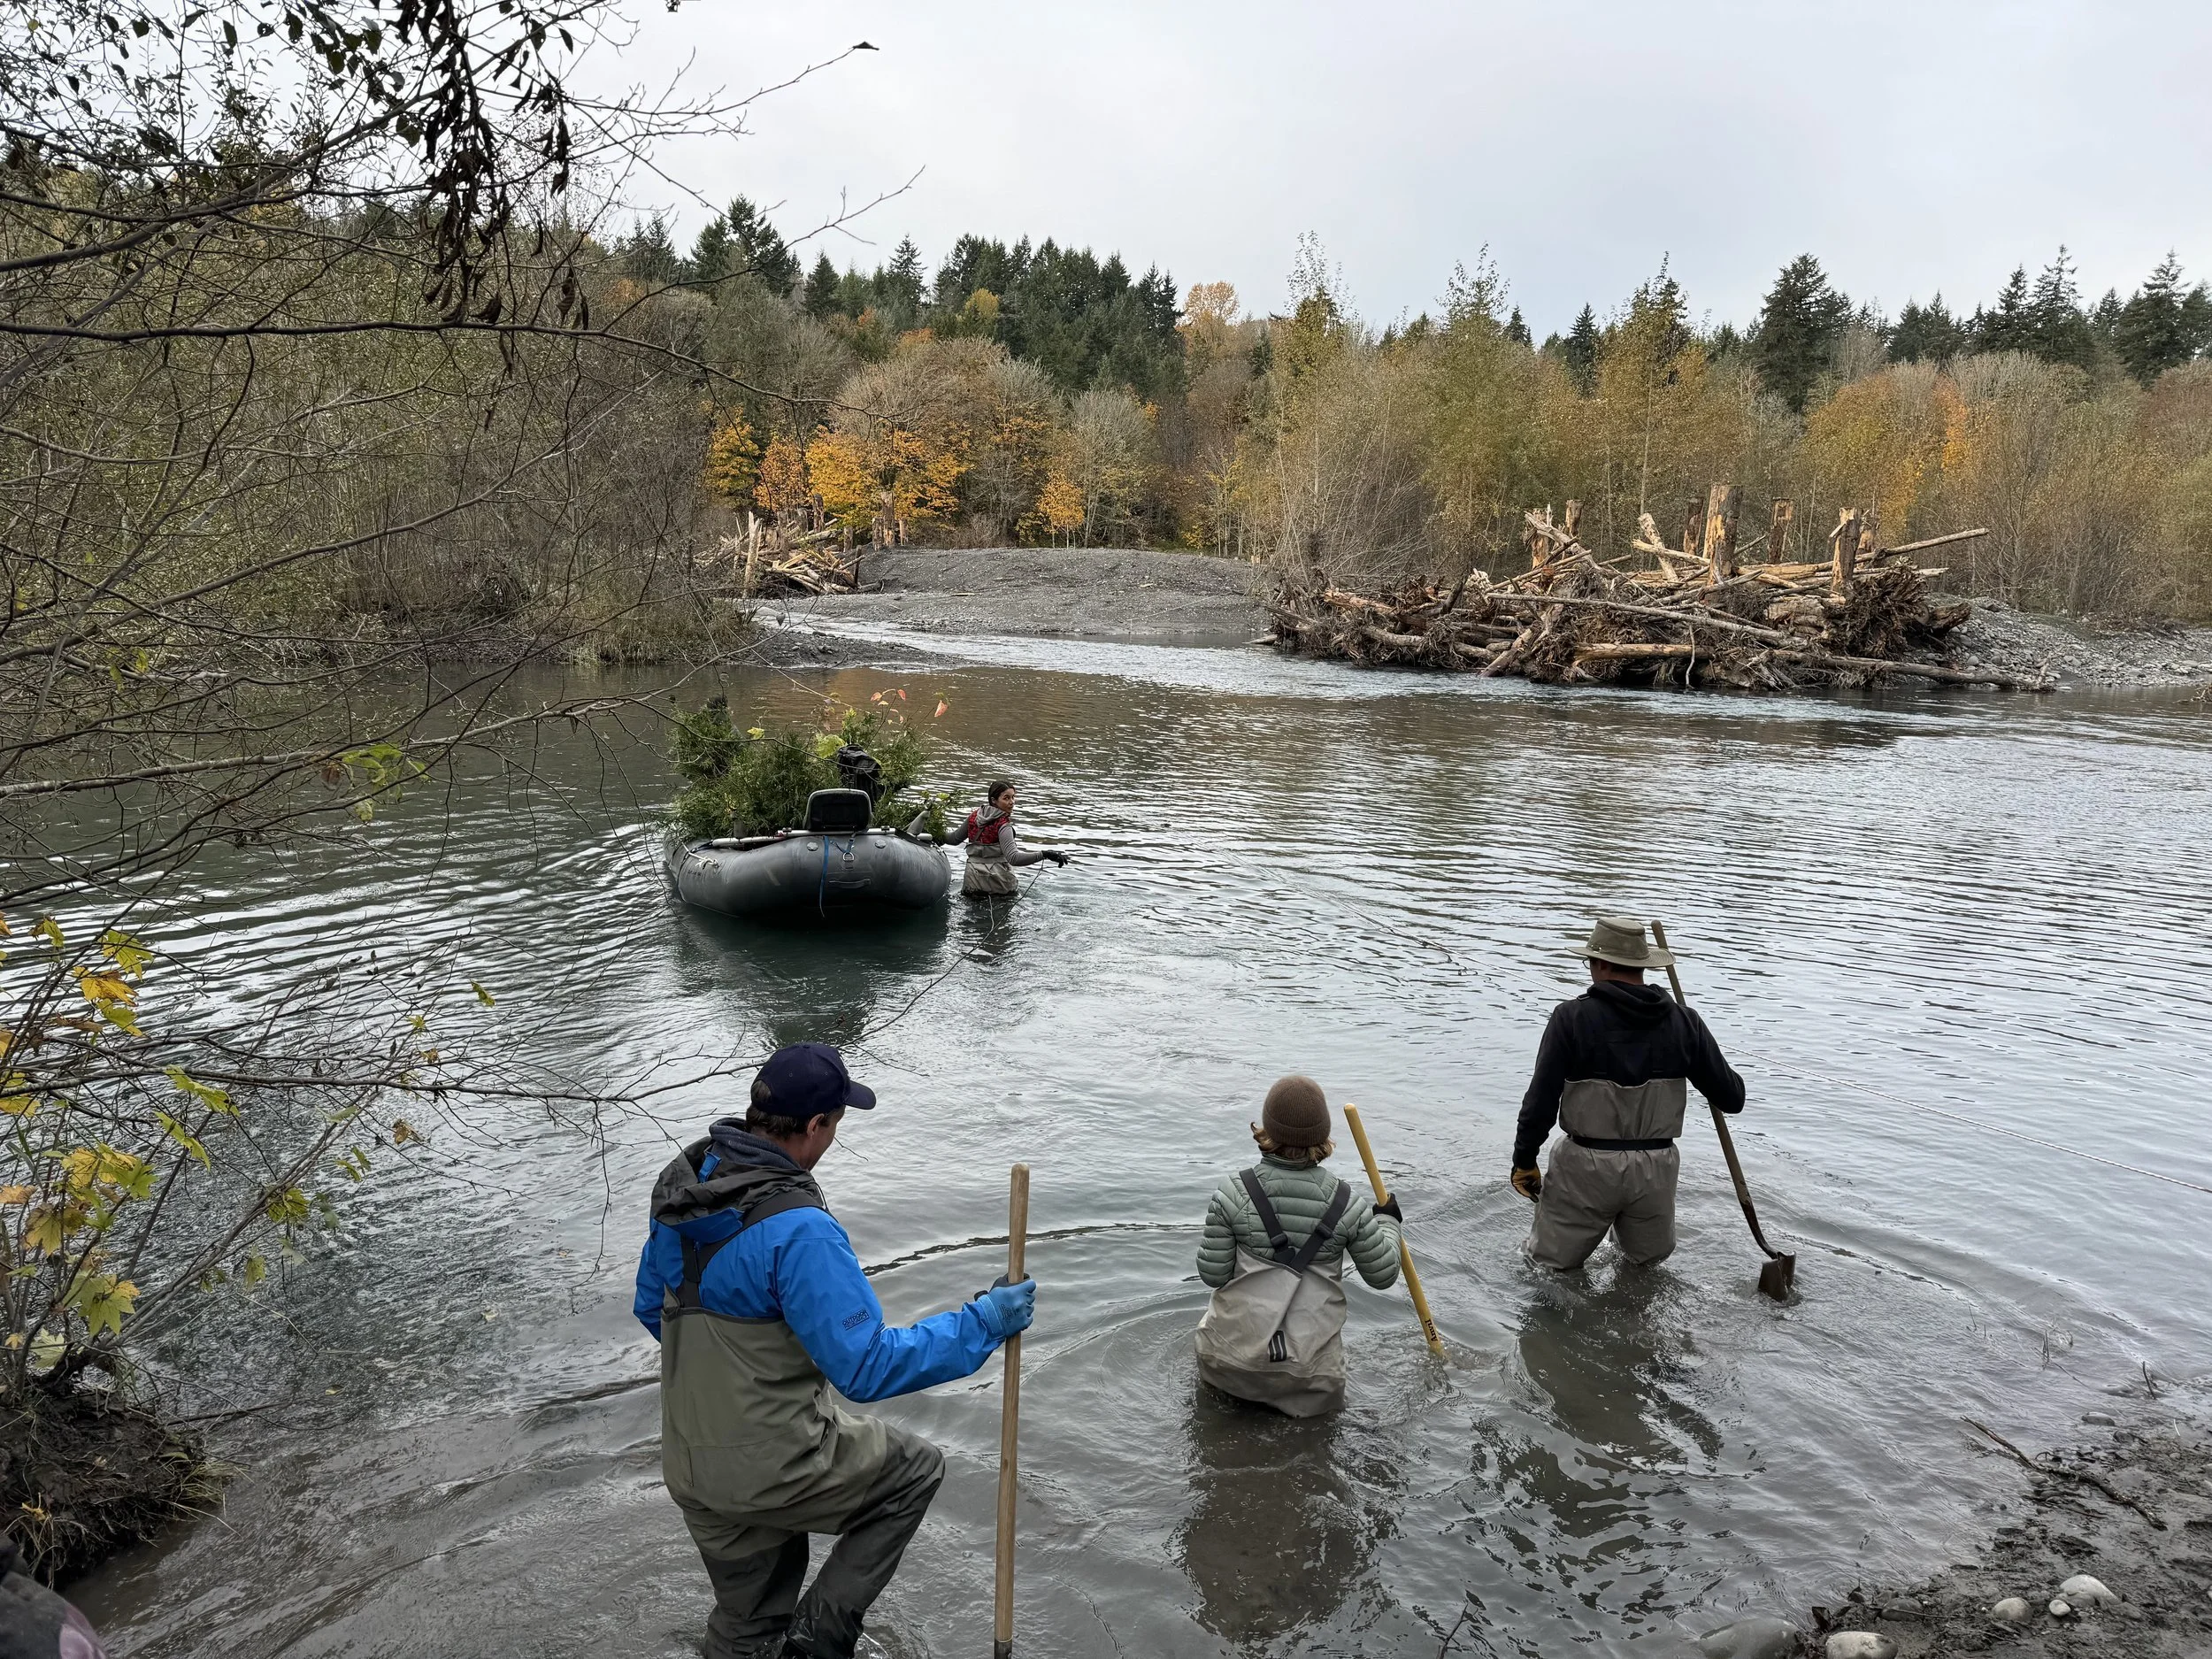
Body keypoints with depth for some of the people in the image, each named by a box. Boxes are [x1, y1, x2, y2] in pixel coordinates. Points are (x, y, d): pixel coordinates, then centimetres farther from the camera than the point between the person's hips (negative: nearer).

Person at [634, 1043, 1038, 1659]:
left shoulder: (683, 1181, -2)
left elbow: (651, 1307, 13)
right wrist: (983, 1323, -17)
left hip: (688, 1467, 8)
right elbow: (868, 1367, -26)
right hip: (774, 1469, -8)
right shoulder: (799, 1231, -28)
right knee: (916, 1467, 17)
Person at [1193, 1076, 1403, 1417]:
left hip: (1232, 1358, 0)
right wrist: (1387, 1220, 19)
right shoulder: (1347, 1205, -10)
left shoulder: (1233, 1195, -13)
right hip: (1310, 1372, 1)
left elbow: (1213, 1274, -8)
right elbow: (1382, 1274, 2)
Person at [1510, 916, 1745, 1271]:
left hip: (1586, 1165, -3)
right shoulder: (1683, 1021, -3)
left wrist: (1524, 1161, -1)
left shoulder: (1572, 1017, -12)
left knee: (1551, 1262, 12)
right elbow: (1732, 1098, 3)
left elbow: (1541, 1101, -13)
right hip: (1656, 1169, 3)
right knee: (1651, 1260, 27)